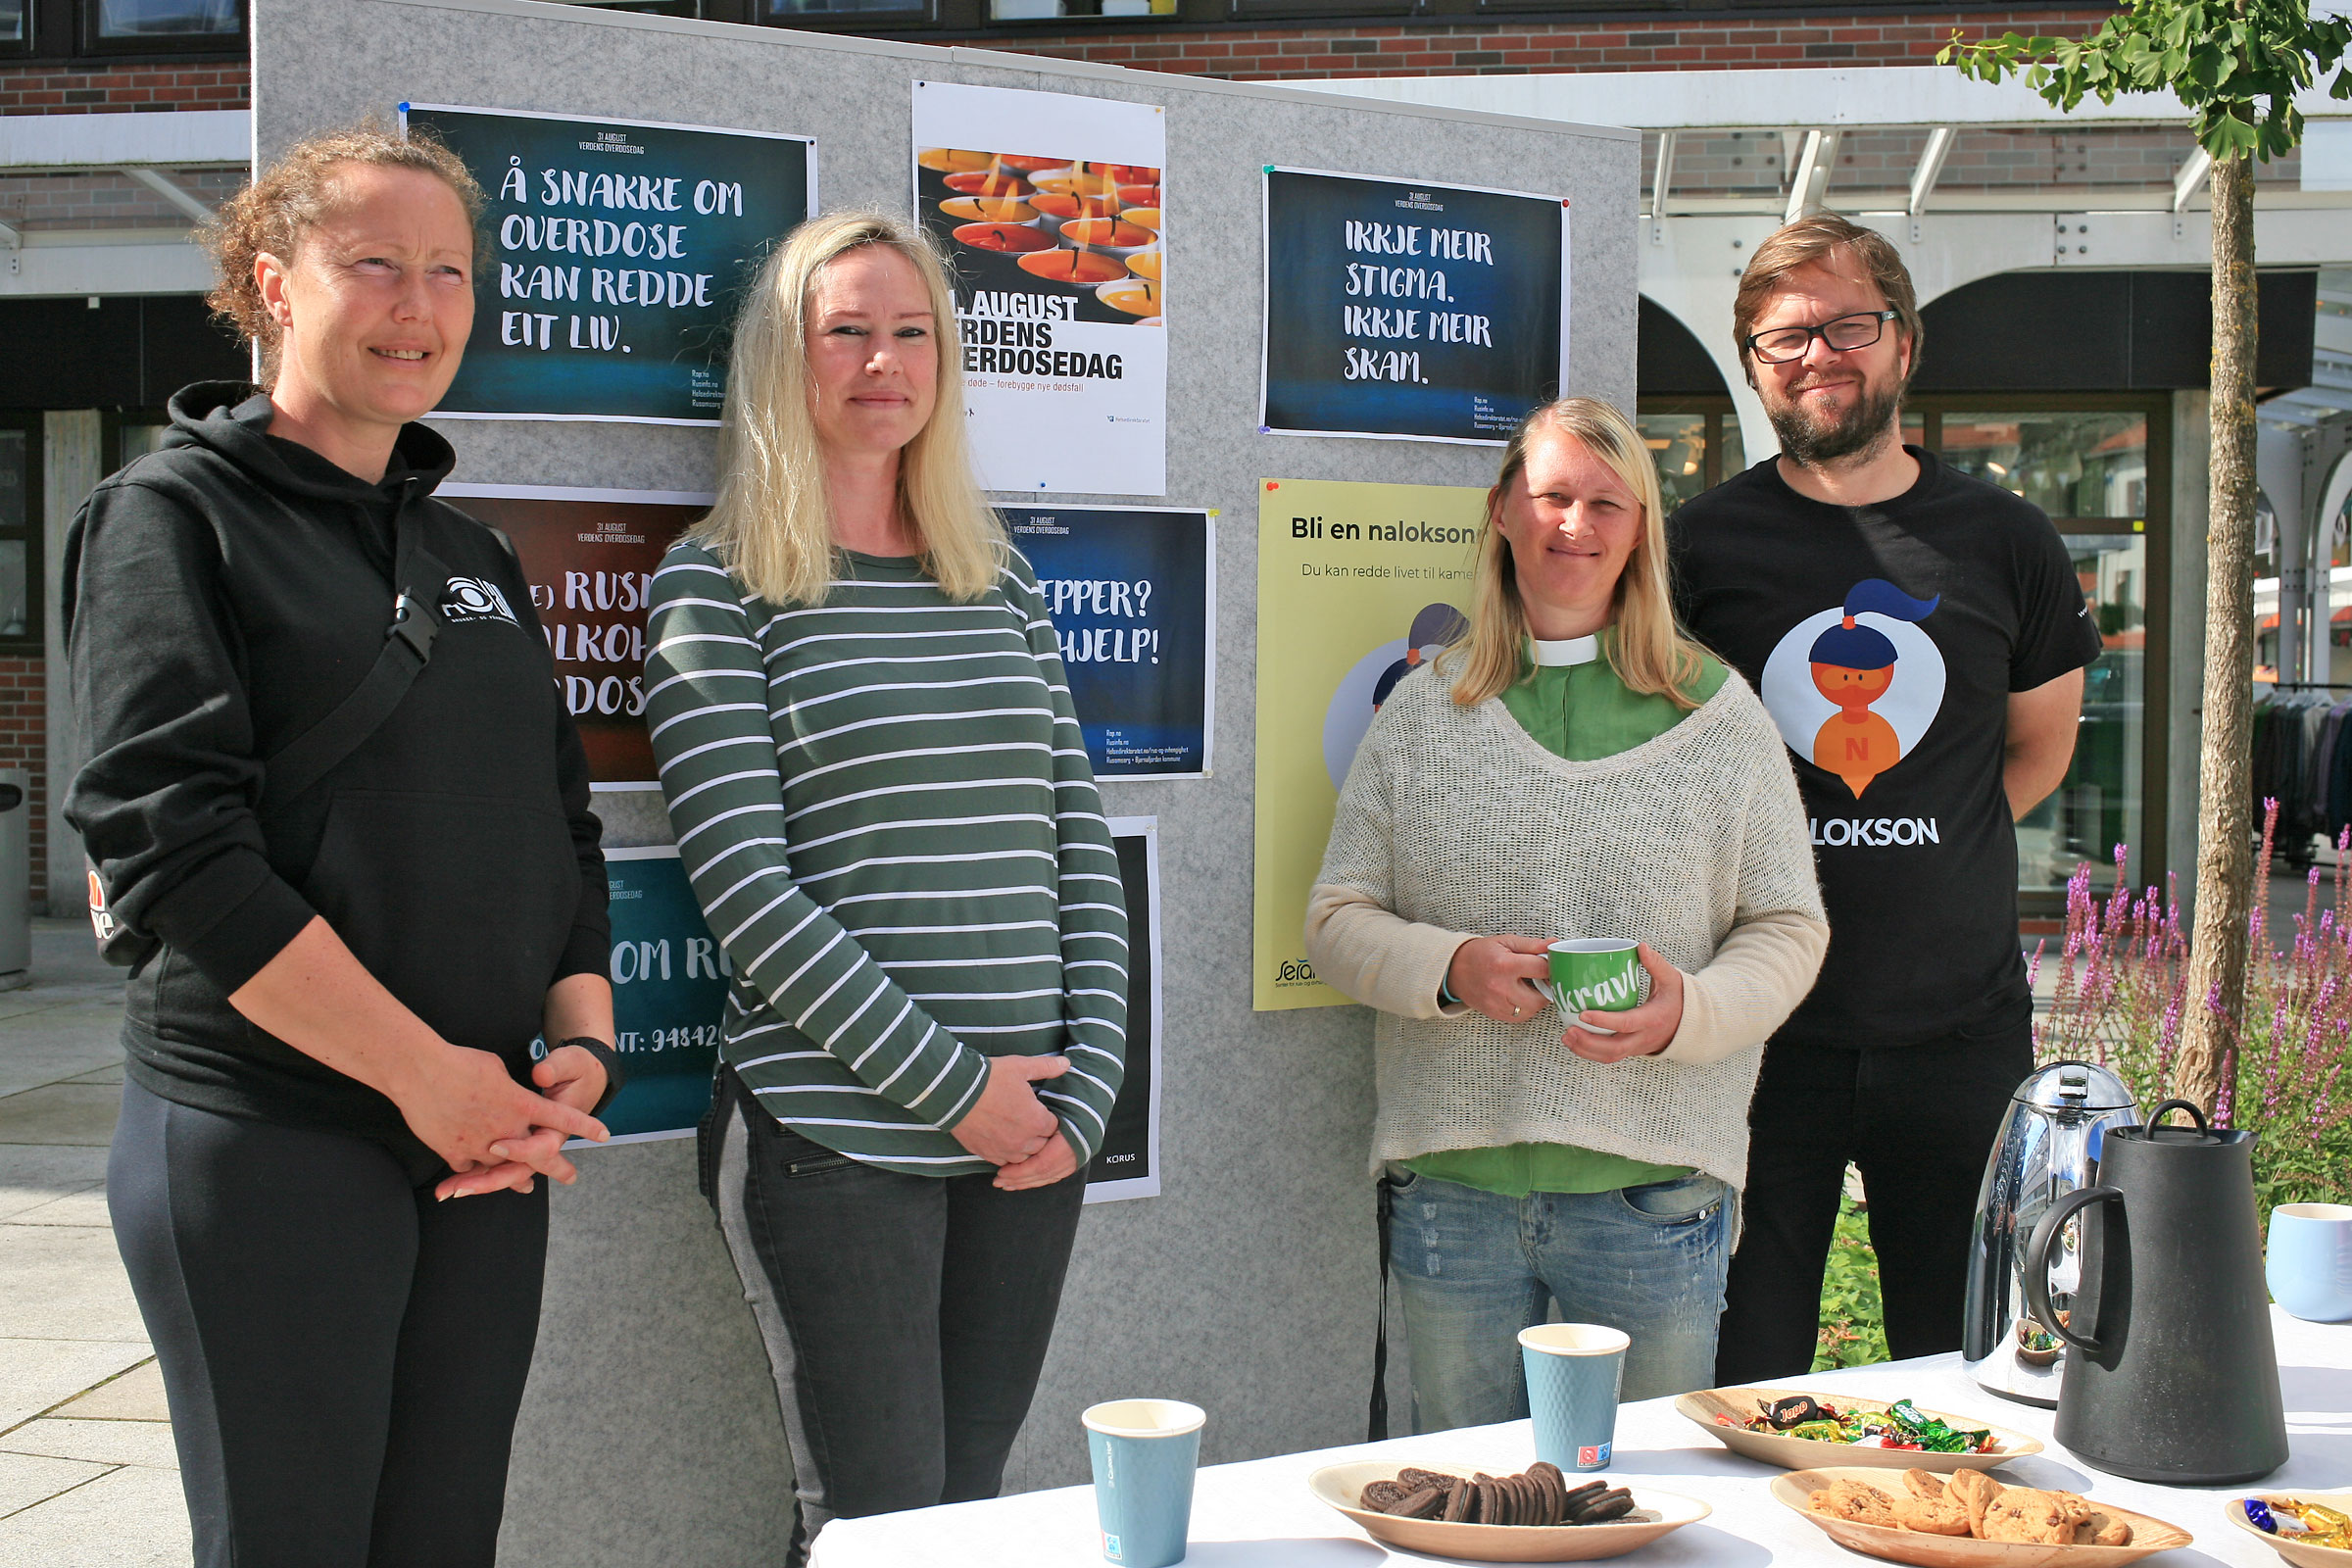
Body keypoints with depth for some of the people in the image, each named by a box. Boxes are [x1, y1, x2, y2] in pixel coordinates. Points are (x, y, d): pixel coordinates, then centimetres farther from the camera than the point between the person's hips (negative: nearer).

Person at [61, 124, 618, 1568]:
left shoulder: (475, 556, 16)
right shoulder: (175, 514, -3)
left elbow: (563, 828, 16)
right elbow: (169, 835, -15)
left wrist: (582, 1044, -2)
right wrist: (425, 1073, -16)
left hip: (488, 1150, 6)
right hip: (263, 1142, -6)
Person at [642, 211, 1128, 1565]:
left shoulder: (1000, 576, 13)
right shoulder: (716, 587, -2)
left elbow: (1082, 844, 11)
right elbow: (745, 884, -10)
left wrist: (1088, 1086, -1)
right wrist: (953, 1084, -13)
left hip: (1031, 1135, 5)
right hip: (837, 1136, -5)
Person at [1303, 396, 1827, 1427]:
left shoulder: (1717, 712, 5)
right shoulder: (1425, 711, 8)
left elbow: (1787, 927, 4)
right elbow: (1337, 918, 6)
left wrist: (1687, 1010, -15)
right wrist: (1449, 967, -14)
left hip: (1653, 1193, -1)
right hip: (1453, 1183, 1)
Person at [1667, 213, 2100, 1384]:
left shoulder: (2006, 542, 4)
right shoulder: (1701, 543, -1)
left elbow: (2040, 747, 17)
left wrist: (1920, 858, 7)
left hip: (1962, 1022, 2)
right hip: (1764, 1024, -1)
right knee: (1745, 1385, 5)